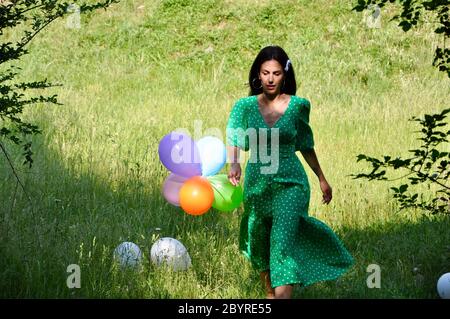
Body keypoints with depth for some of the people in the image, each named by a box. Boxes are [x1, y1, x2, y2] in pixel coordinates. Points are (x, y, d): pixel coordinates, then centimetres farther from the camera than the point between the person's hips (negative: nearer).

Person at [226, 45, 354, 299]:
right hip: (256, 184, 3)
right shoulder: (245, 106, -3)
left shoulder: (298, 106, -2)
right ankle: (270, 293, 42)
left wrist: (322, 179, 18)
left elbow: (305, 145, 11)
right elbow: (234, 138, -16)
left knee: (282, 245, -17)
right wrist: (234, 163, -36)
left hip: (290, 185, -2)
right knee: (260, 245, 17)